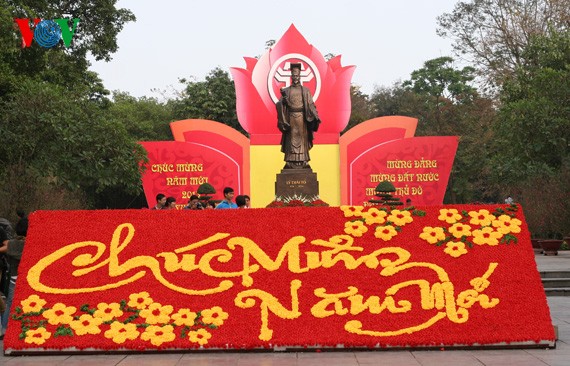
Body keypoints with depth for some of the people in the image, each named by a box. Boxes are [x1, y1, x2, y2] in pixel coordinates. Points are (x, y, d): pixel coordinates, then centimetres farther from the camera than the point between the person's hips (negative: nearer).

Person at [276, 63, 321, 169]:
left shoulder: (305, 90, 9)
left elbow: (310, 104, 3)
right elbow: (280, 105, 3)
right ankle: (290, 162, 0)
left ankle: (304, 162, 1)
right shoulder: (286, 91, 8)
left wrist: (315, 116, -9)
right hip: (290, 118, 0)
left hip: (302, 118, 0)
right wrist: (282, 100, -19)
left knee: (302, 138, -1)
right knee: (291, 139, -1)